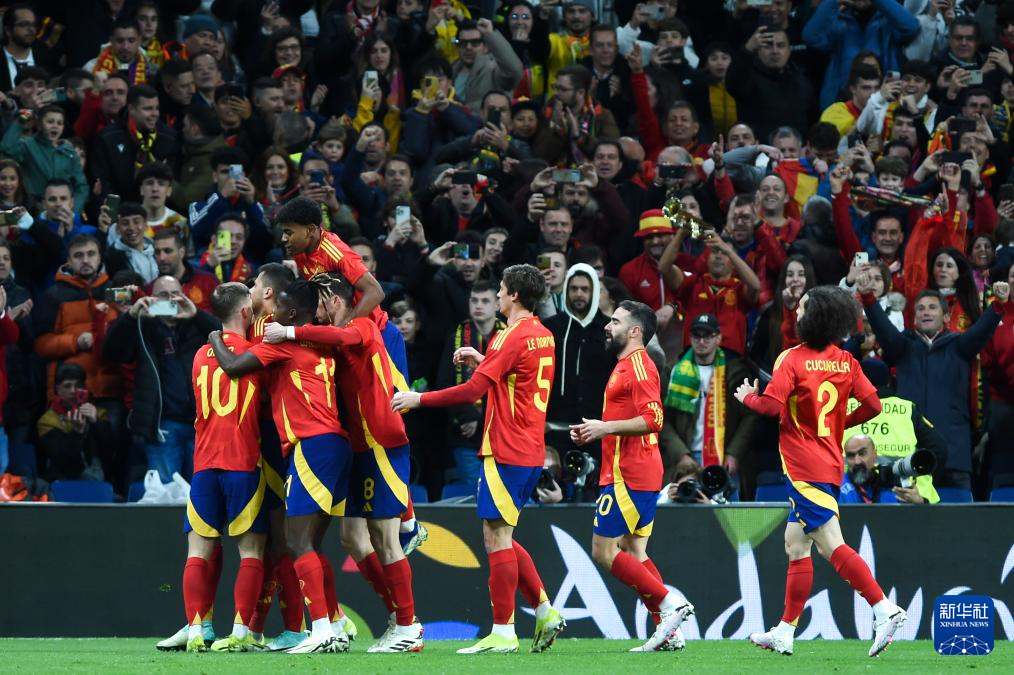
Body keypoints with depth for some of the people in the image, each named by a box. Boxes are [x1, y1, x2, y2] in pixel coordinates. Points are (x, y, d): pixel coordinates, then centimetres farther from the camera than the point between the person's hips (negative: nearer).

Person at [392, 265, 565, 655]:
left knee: (496, 535, -7)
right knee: (501, 537, 16)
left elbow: (473, 391, -18)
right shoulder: (542, 336, 13)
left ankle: (503, 633, -7)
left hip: (506, 453, -9)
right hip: (531, 451, 9)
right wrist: (483, 362, 17)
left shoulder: (513, 337, -14)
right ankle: (545, 611, 11)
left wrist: (418, 399, -9)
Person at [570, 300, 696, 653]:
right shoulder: (626, 366, 21)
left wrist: (606, 427, -20)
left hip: (629, 476, -11)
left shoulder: (638, 365, -12)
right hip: (632, 474, 11)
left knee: (604, 551, -10)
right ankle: (669, 631, 7)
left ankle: (669, 603, -10)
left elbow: (652, 419, -23)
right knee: (633, 554, 10)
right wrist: (595, 430, 17)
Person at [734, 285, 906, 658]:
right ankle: (785, 632, 19)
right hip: (830, 463, 8)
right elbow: (872, 405, 3)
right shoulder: (845, 361, 7)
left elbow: (770, 405, -20)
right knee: (796, 546, 15)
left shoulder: (792, 359, -12)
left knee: (832, 544, -14)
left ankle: (885, 609, -26)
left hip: (805, 469, -8)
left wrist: (747, 396, 2)